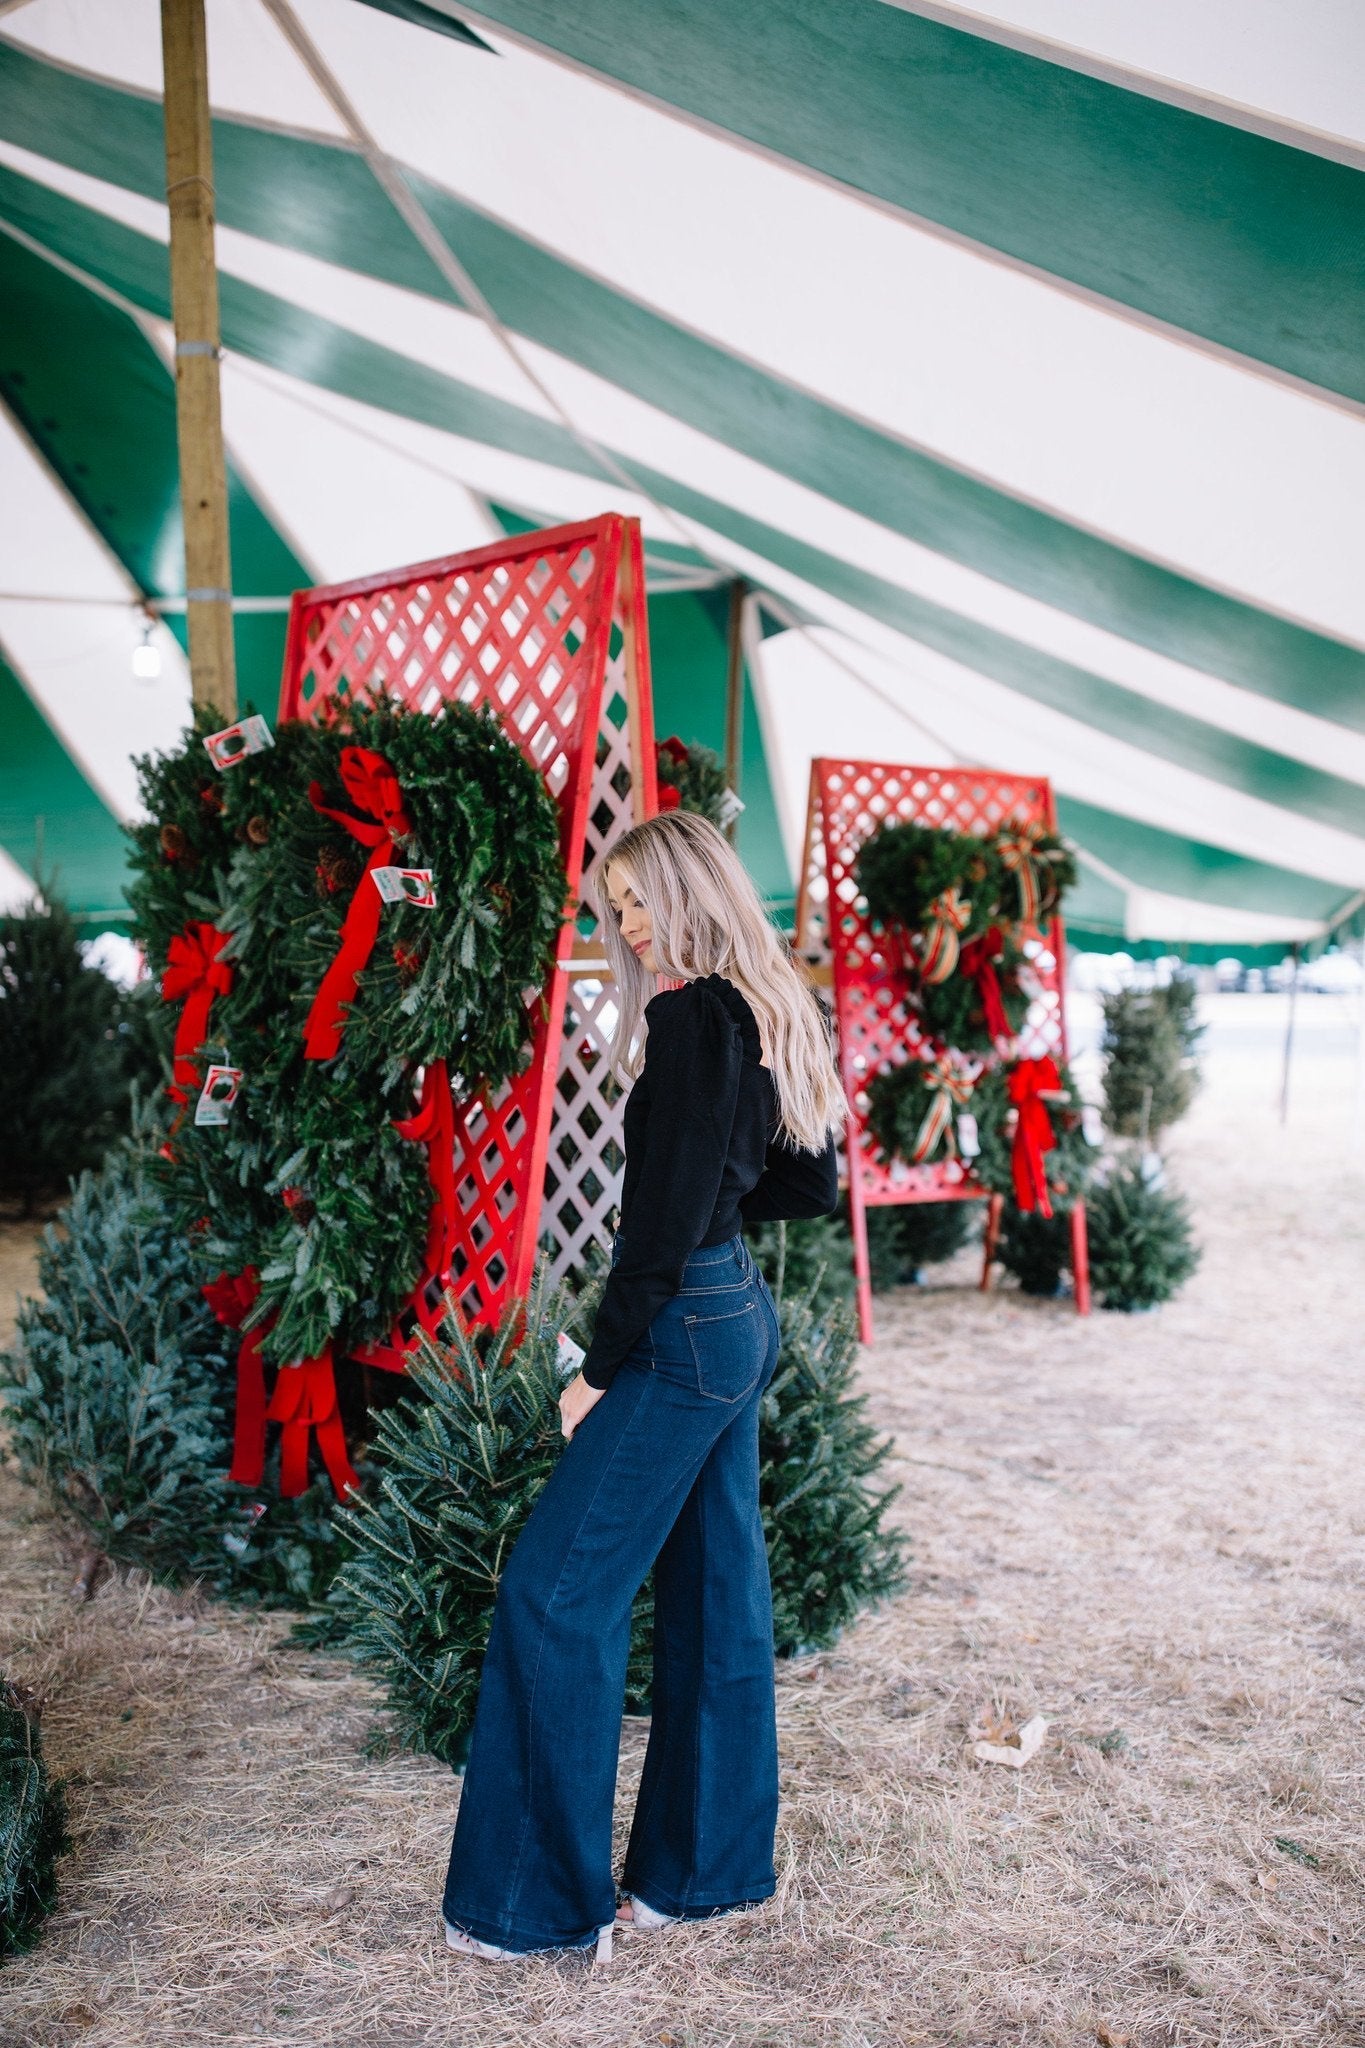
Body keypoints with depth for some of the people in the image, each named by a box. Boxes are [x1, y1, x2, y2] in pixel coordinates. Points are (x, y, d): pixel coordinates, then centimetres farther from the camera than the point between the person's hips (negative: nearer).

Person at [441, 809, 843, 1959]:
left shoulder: (690, 1015, -17)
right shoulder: (773, 1015, 11)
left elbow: (668, 1214, -20)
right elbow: (812, 1188, 18)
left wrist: (601, 1367, -15)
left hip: (684, 1330, -10)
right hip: (742, 1315, 10)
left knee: (557, 1594, -2)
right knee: (717, 1591, 15)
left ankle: (546, 1903, 9)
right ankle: (712, 1867, 28)